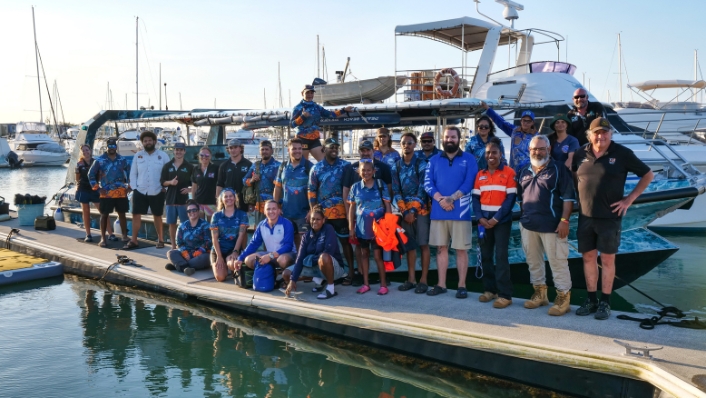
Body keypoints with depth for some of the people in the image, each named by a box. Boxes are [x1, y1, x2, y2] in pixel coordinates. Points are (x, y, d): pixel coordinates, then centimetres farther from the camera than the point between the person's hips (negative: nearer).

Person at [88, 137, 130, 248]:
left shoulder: (123, 160, 7)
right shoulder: (100, 160, -1)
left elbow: (130, 173, 18)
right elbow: (91, 174, 2)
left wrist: (129, 185, 8)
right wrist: (98, 188, -3)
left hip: (121, 193, 2)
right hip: (106, 194, -2)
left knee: (122, 214, 9)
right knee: (104, 215, 2)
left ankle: (125, 236, 18)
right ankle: (103, 238, 8)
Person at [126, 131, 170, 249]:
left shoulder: (163, 156, -1)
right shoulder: (137, 156, 6)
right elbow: (133, 174, 7)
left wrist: (164, 187, -7)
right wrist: (134, 187, -3)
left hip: (157, 192, -2)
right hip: (140, 191, 2)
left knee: (157, 216, 9)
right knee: (136, 215, 1)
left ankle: (160, 240, 20)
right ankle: (133, 241, 9)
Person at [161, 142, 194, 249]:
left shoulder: (189, 167, 4)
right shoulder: (167, 166, 9)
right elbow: (162, 182, 7)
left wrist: (190, 189, -13)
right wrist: (170, 182, -13)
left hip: (183, 199, -2)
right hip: (171, 199, 3)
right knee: (172, 224, 7)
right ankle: (173, 246, 16)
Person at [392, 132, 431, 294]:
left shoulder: (421, 163, -3)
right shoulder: (397, 166, 8)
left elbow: (423, 189, -10)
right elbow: (396, 191, 4)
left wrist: (413, 210, -14)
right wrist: (404, 211, -7)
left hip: (421, 209, -4)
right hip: (405, 210, 4)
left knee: (423, 244, -1)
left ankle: (423, 280, 4)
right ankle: (411, 279, 14)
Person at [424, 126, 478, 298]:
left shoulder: (469, 159, 5)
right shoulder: (434, 160, 12)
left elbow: (469, 183, -7)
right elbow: (428, 183, 2)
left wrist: (451, 198, -17)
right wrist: (440, 199, -14)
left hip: (460, 211, -3)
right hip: (438, 211, 3)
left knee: (461, 249, 1)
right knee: (441, 247, 8)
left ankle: (462, 285, 9)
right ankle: (441, 284, 15)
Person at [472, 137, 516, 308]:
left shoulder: (509, 172, -3)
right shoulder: (480, 174, 12)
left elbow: (511, 198, -9)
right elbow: (475, 198, 7)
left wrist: (496, 218, -14)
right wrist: (480, 218, -9)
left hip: (502, 220, -5)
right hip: (484, 220, 5)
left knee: (501, 256, -7)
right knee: (485, 255, 8)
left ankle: (505, 294, -4)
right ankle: (489, 289, 19)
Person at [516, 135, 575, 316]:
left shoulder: (559, 170, -4)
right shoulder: (523, 172, 14)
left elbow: (568, 197, -8)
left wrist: (564, 220, -15)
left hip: (552, 226, -6)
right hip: (528, 225, 6)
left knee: (558, 262, -3)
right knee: (533, 261, 13)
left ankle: (563, 297, 4)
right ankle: (539, 293, 26)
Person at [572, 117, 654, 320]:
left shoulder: (622, 154, -5)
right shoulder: (581, 154, 3)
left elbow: (648, 175, 2)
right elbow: (573, 176, 21)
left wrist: (629, 199, -4)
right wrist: (578, 196, 7)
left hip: (610, 217, -3)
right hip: (585, 216, 3)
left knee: (607, 259, 3)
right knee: (588, 257, 9)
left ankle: (605, 303, 13)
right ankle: (591, 299, 20)